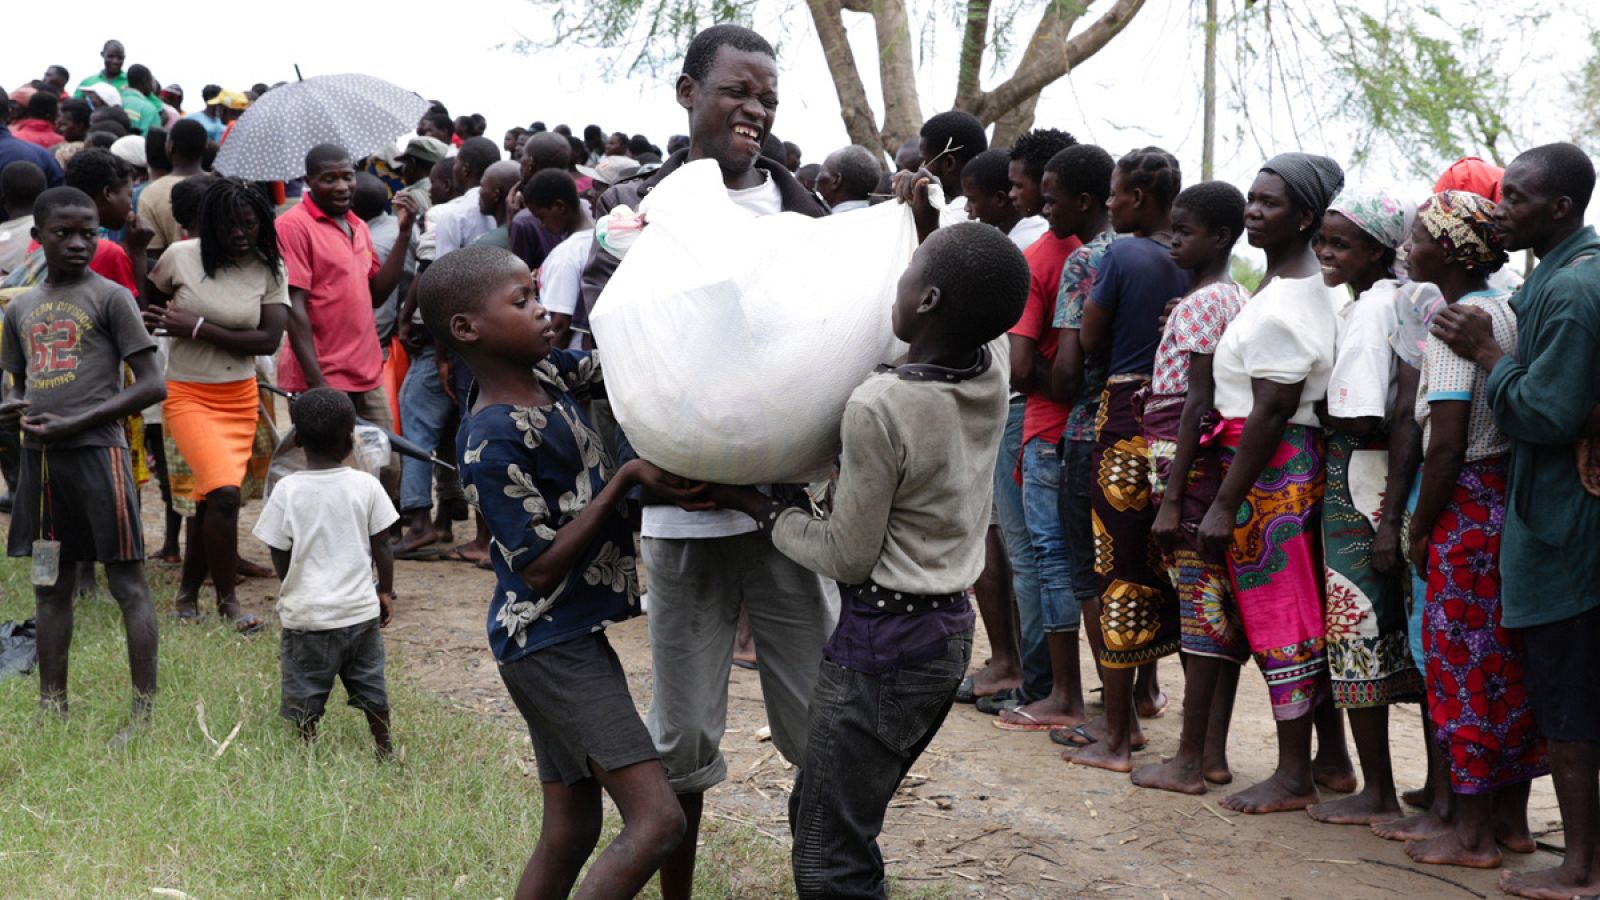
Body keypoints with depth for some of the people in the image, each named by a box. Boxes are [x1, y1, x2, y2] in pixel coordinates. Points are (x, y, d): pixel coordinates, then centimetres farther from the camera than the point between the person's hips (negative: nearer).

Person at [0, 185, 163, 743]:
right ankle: (52, 710, 17)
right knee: (50, 586, 11)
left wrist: (76, 423, -13)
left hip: (96, 451, -6)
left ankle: (146, 712, -2)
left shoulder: (110, 297, -2)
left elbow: (152, 386, -6)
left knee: (127, 581, -4)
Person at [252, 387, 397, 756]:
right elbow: (381, 547, 0)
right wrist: (386, 591, 14)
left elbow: (280, 557, -4)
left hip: (306, 615, -3)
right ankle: (384, 750, 28)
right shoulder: (366, 485, -6)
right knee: (371, 686, 18)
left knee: (304, 696, 9)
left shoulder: (287, 491, -11)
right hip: (360, 609, 3)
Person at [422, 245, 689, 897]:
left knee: (569, 834, 13)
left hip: (574, 638, 9)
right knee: (656, 819, -15)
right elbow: (539, 569, -19)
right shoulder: (492, 444, -20)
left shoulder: (545, 373, 4)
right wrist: (627, 479, -20)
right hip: (549, 643, -9)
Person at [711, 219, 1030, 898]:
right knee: (818, 811, 23)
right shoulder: (992, 365, -6)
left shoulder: (879, 407, -25)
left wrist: (758, 508, -4)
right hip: (950, 629, 9)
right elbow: (980, 309, 21)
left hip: (881, 641, -9)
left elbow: (848, 557, -16)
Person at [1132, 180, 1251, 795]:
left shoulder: (1196, 304, -12)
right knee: (1221, 608, 9)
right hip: (1227, 457, 9)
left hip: (1188, 458, -9)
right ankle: (1213, 753, 14)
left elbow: (1198, 403, -17)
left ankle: (1189, 761, 0)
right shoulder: (1240, 299, 14)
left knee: (1200, 606, -5)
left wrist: (1171, 499, -17)